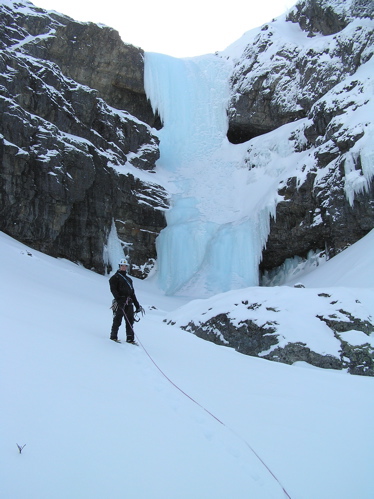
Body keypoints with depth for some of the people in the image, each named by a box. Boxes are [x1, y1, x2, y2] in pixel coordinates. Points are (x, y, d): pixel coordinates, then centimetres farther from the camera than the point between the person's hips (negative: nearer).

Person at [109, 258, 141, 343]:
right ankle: (113, 336, 3)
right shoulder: (115, 277, 7)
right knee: (117, 320, -6)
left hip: (129, 303, 6)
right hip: (120, 301, -6)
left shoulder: (129, 279, 27)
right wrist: (118, 300, -22)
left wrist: (137, 305, 22)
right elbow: (113, 289, -7)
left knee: (130, 320, 1)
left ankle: (130, 338, 3)